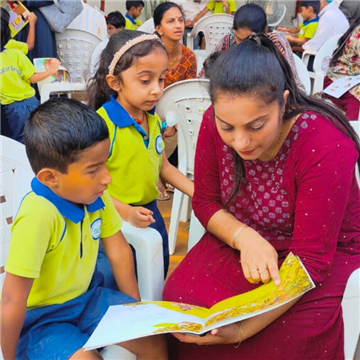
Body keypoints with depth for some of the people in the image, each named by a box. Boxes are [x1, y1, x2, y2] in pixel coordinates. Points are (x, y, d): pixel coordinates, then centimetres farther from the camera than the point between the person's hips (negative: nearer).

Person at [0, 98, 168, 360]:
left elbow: (118, 251, 0)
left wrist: (135, 308, 8)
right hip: (40, 318, -6)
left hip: (86, 298, 6)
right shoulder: (38, 215, -35)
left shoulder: (96, 197, -13)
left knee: (153, 338, 0)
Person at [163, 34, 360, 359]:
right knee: (180, 296, -20)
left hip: (324, 252, -3)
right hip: (239, 240, 4)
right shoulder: (215, 123, -16)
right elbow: (205, 201, -3)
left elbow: (311, 257, -26)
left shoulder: (327, 148, -29)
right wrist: (245, 238, -24)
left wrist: (244, 329, -34)